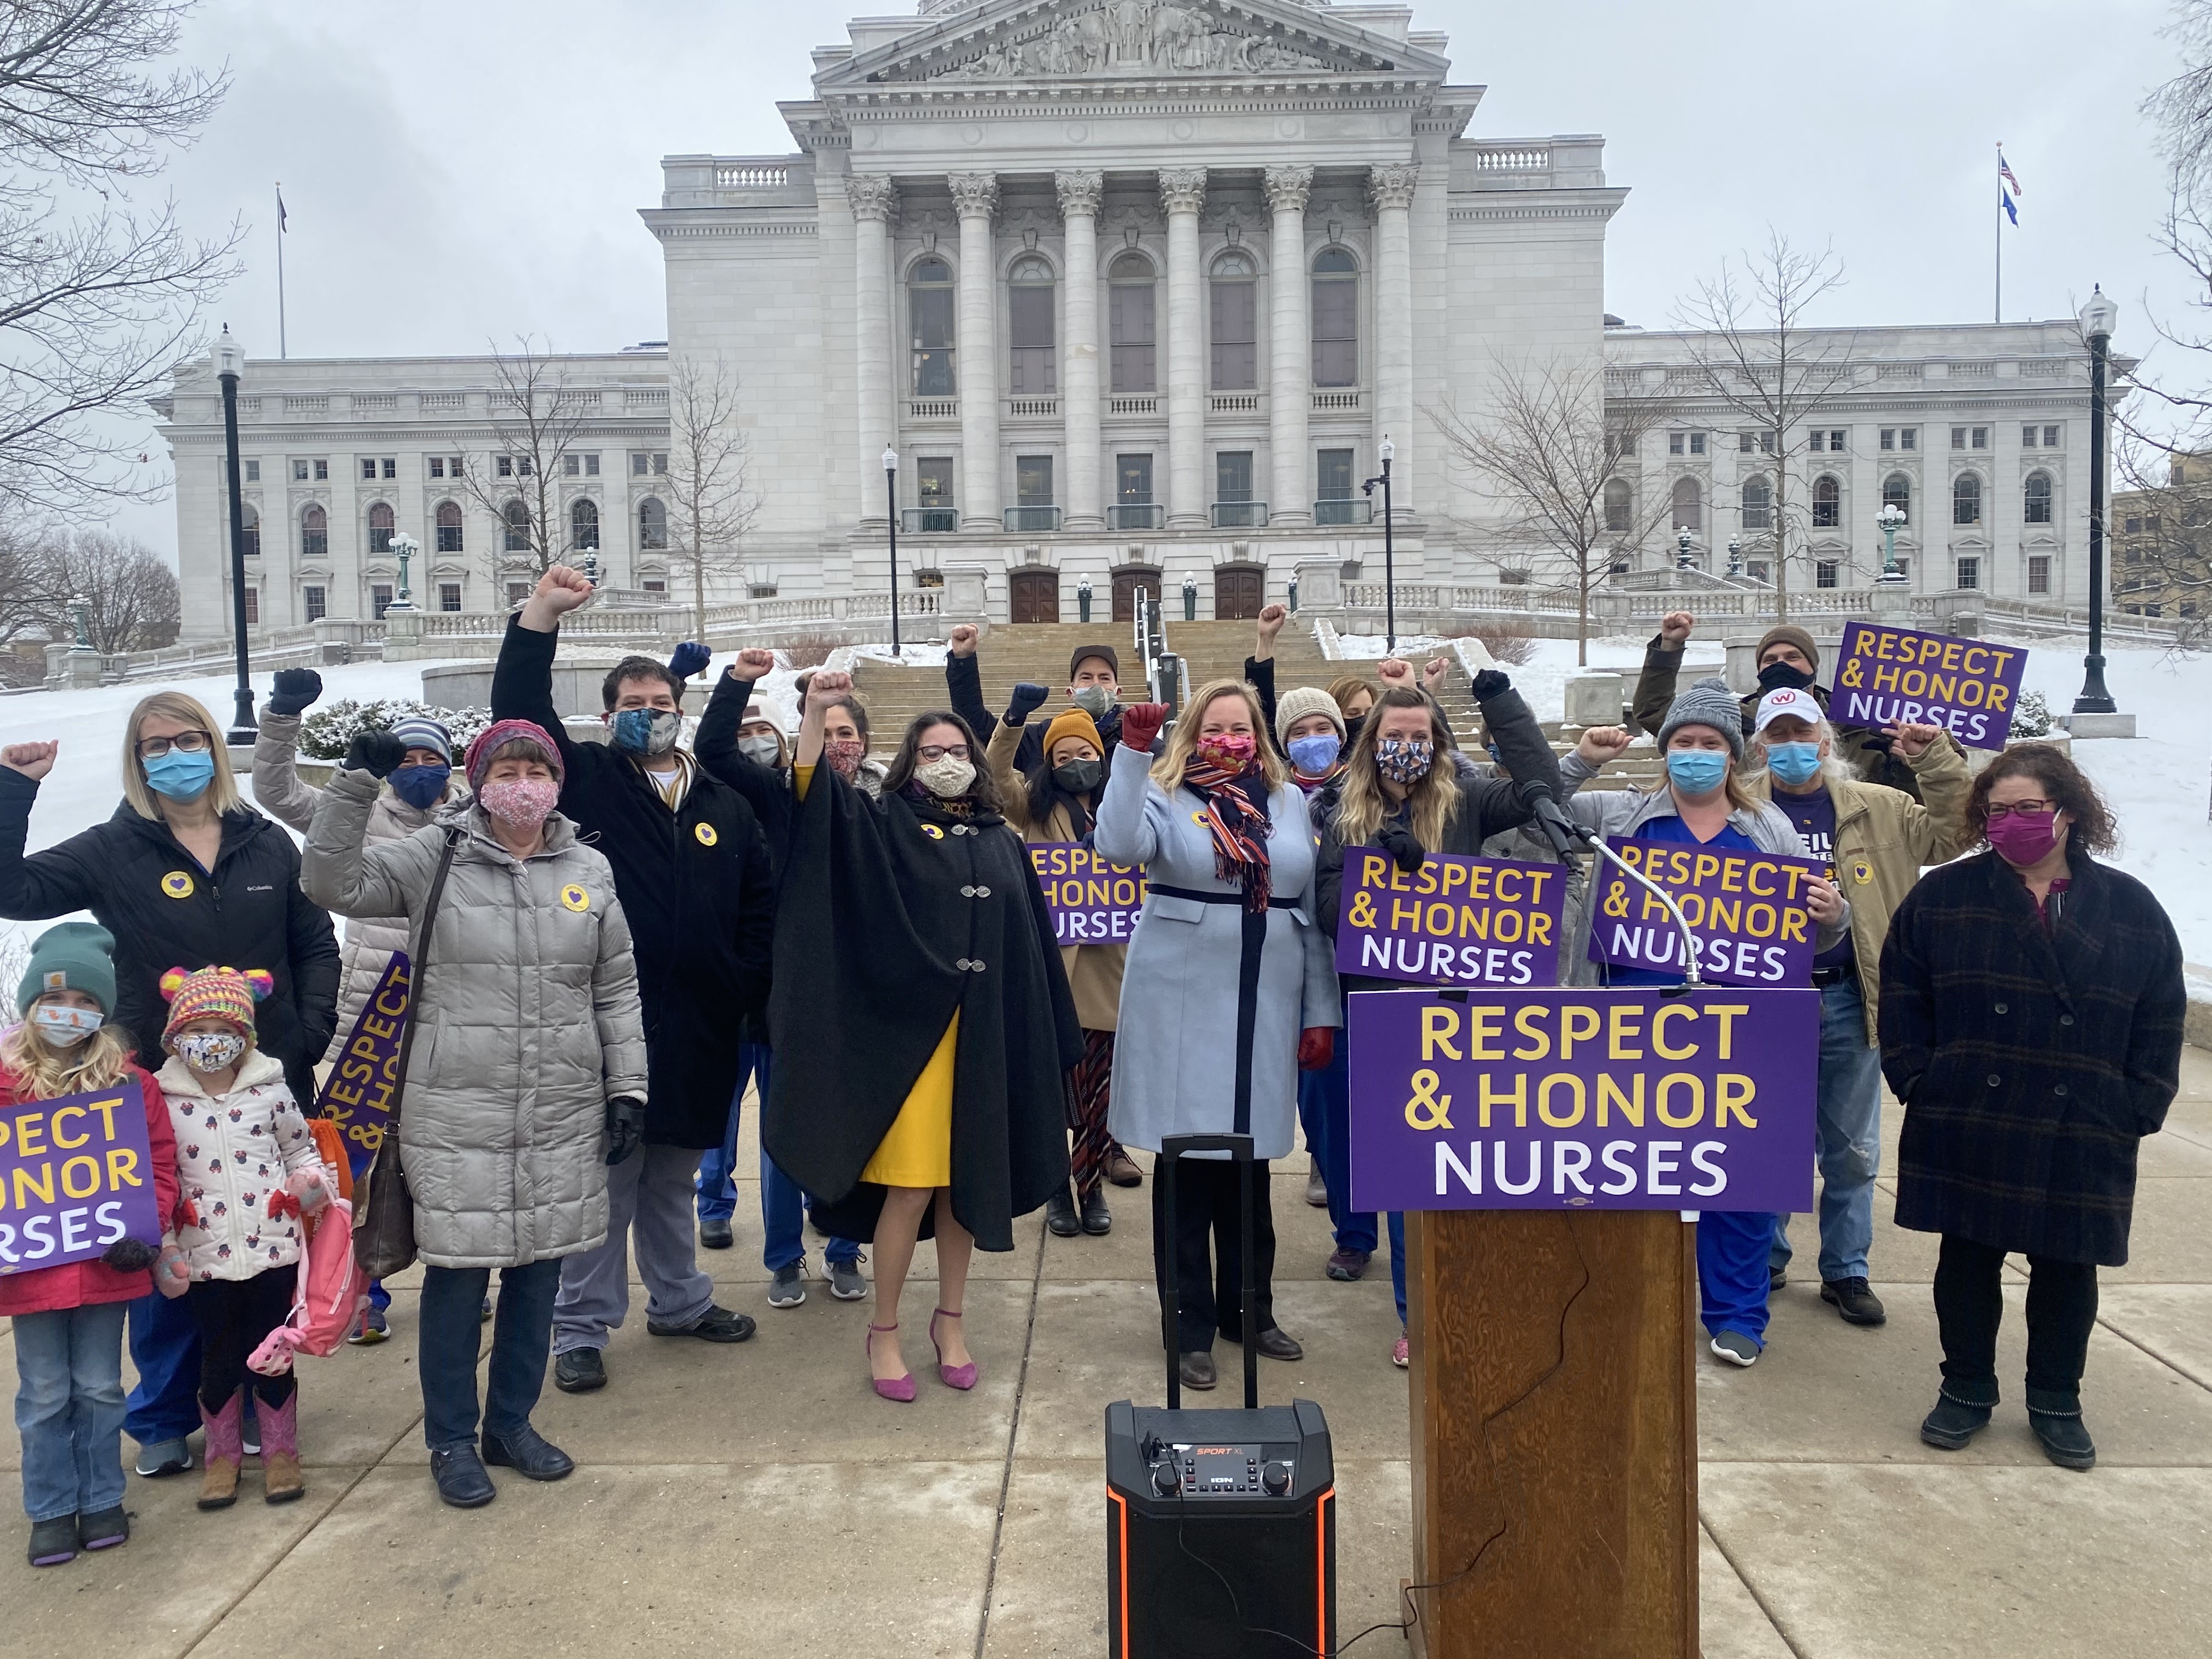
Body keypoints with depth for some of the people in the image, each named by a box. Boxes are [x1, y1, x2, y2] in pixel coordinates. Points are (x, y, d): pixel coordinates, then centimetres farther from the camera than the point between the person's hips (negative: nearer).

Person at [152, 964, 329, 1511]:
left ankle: (280, 1452, 26)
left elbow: (301, 1147, 9)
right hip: (204, 1257, 0)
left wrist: (310, 1183, -9)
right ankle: (223, 1455, 31)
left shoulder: (271, 1091, -2)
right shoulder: (165, 1102, -3)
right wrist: (164, 1249, -3)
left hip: (273, 1249, 0)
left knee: (273, 1355, 9)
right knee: (217, 1359, 12)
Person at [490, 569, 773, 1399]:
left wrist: (748, 981, 2)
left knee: (673, 1175, 20)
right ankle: (581, 1330, 14)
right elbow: (520, 711, -9)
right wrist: (540, 615, -16)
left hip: (697, 1025, 4)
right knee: (604, 1178, 1)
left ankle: (680, 1301, 35)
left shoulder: (723, 804, 11)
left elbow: (759, 902, 13)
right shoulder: (587, 781, 2)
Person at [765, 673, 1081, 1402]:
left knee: (966, 1182, 10)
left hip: (985, 1036, 3)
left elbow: (1032, 946, 12)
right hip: (908, 1033, -3)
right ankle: (884, 1331, 16)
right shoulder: (883, 826, 4)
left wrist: (1049, 1040, 9)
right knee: (909, 1188, -2)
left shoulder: (1003, 843, 12)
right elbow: (811, 791, -12)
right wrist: (815, 712, -25)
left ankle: (950, 1319, 27)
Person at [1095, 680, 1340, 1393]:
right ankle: (1191, 1327, 14)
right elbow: (1118, 846, -22)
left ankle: (1250, 1308, 28)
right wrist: (1133, 750, -26)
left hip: (1265, 1007, 3)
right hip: (1182, 1005, -3)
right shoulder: (1165, 796, 0)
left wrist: (1321, 1012, 8)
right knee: (1188, 1162, 2)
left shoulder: (1290, 802, 10)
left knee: (1251, 1160, 12)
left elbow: (1313, 912, 10)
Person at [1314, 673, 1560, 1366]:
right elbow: (1329, 909, -1)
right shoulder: (1343, 813, 5)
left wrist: (1498, 697, -5)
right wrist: (1382, 862, -18)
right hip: (1379, 1005, 0)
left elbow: (1542, 785, -6)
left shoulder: (1463, 804, 5)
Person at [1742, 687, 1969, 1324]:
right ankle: (1764, 1263, 27)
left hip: (1848, 1000, 2)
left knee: (1852, 1148, 12)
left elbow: (1949, 836, 4)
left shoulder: (1876, 809, 8)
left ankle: (1846, 1271, 27)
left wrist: (1937, 762, -5)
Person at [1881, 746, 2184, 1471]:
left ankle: (2057, 1401, 30)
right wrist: (1917, 1081, -5)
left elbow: (2160, 1023, 6)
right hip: (1965, 1126, 0)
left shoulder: (2131, 909, 3)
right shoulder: (1943, 896, 0)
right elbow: (1903, 1000, 3)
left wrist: (2140, 1108, 0)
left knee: (2067, 1266, 12)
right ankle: (1966, 1390, 27)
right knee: (1968, 1259, 10)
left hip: (2083, 1136, 1)